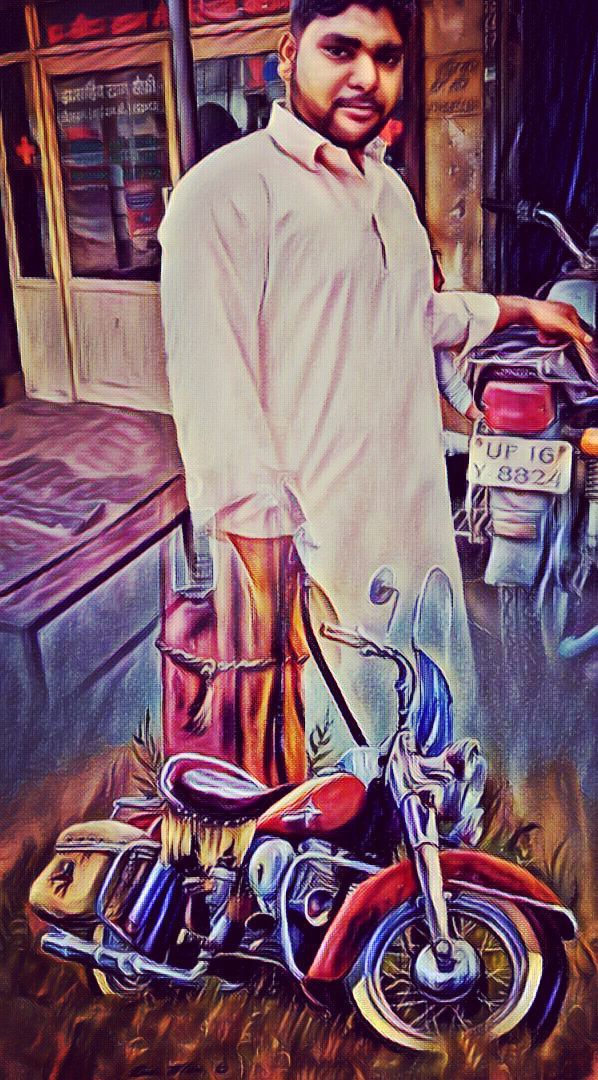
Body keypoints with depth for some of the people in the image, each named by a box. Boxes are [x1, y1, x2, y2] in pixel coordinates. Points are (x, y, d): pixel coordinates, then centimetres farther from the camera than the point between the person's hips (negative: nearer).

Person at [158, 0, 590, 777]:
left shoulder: (387, 186, 15)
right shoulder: (226, 189, -15)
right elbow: (213, 398, -22)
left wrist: (515, 309, 31)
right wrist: (273, 581, -25)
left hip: (420, 531, 9)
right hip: (307, 551, -8)